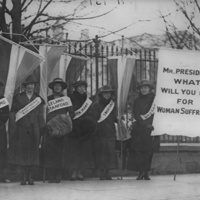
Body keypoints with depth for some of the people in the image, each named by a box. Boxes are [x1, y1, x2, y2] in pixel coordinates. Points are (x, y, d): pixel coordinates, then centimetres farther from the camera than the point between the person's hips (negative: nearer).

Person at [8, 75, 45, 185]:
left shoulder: (38, 98, 13)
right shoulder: (18, 98, 9)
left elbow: (41, 115, 13)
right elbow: (13, 114, 5)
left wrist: (43, 129, 4)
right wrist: (13, 129, -3)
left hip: (34, 130, 1)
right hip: (21, 129, -1)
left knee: (33, 152, -2)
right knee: (21, 152, -3)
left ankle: (30, 176, 7)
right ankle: (23, 176, 5)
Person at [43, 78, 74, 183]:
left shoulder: (66, 99, 13)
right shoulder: (48, 99, 14)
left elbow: (72, 113, 10)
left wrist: (66, 118, -7)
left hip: (61, 128, 0)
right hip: (50, 128, 0)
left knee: (60, 151, -5)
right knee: (49, 149, -9)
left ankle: (58, 176, -3)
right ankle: (51, 176, -8)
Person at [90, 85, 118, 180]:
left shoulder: (112, 104, 15)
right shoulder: (96, 105, 2)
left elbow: (114, 118, 17)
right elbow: (93, 118, -1)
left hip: (111, 132, 4)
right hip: (100, 132, -3)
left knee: (111, 151, -2)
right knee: (101, 151, -5)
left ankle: (107, 172, 5)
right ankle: (102, 172, 1)